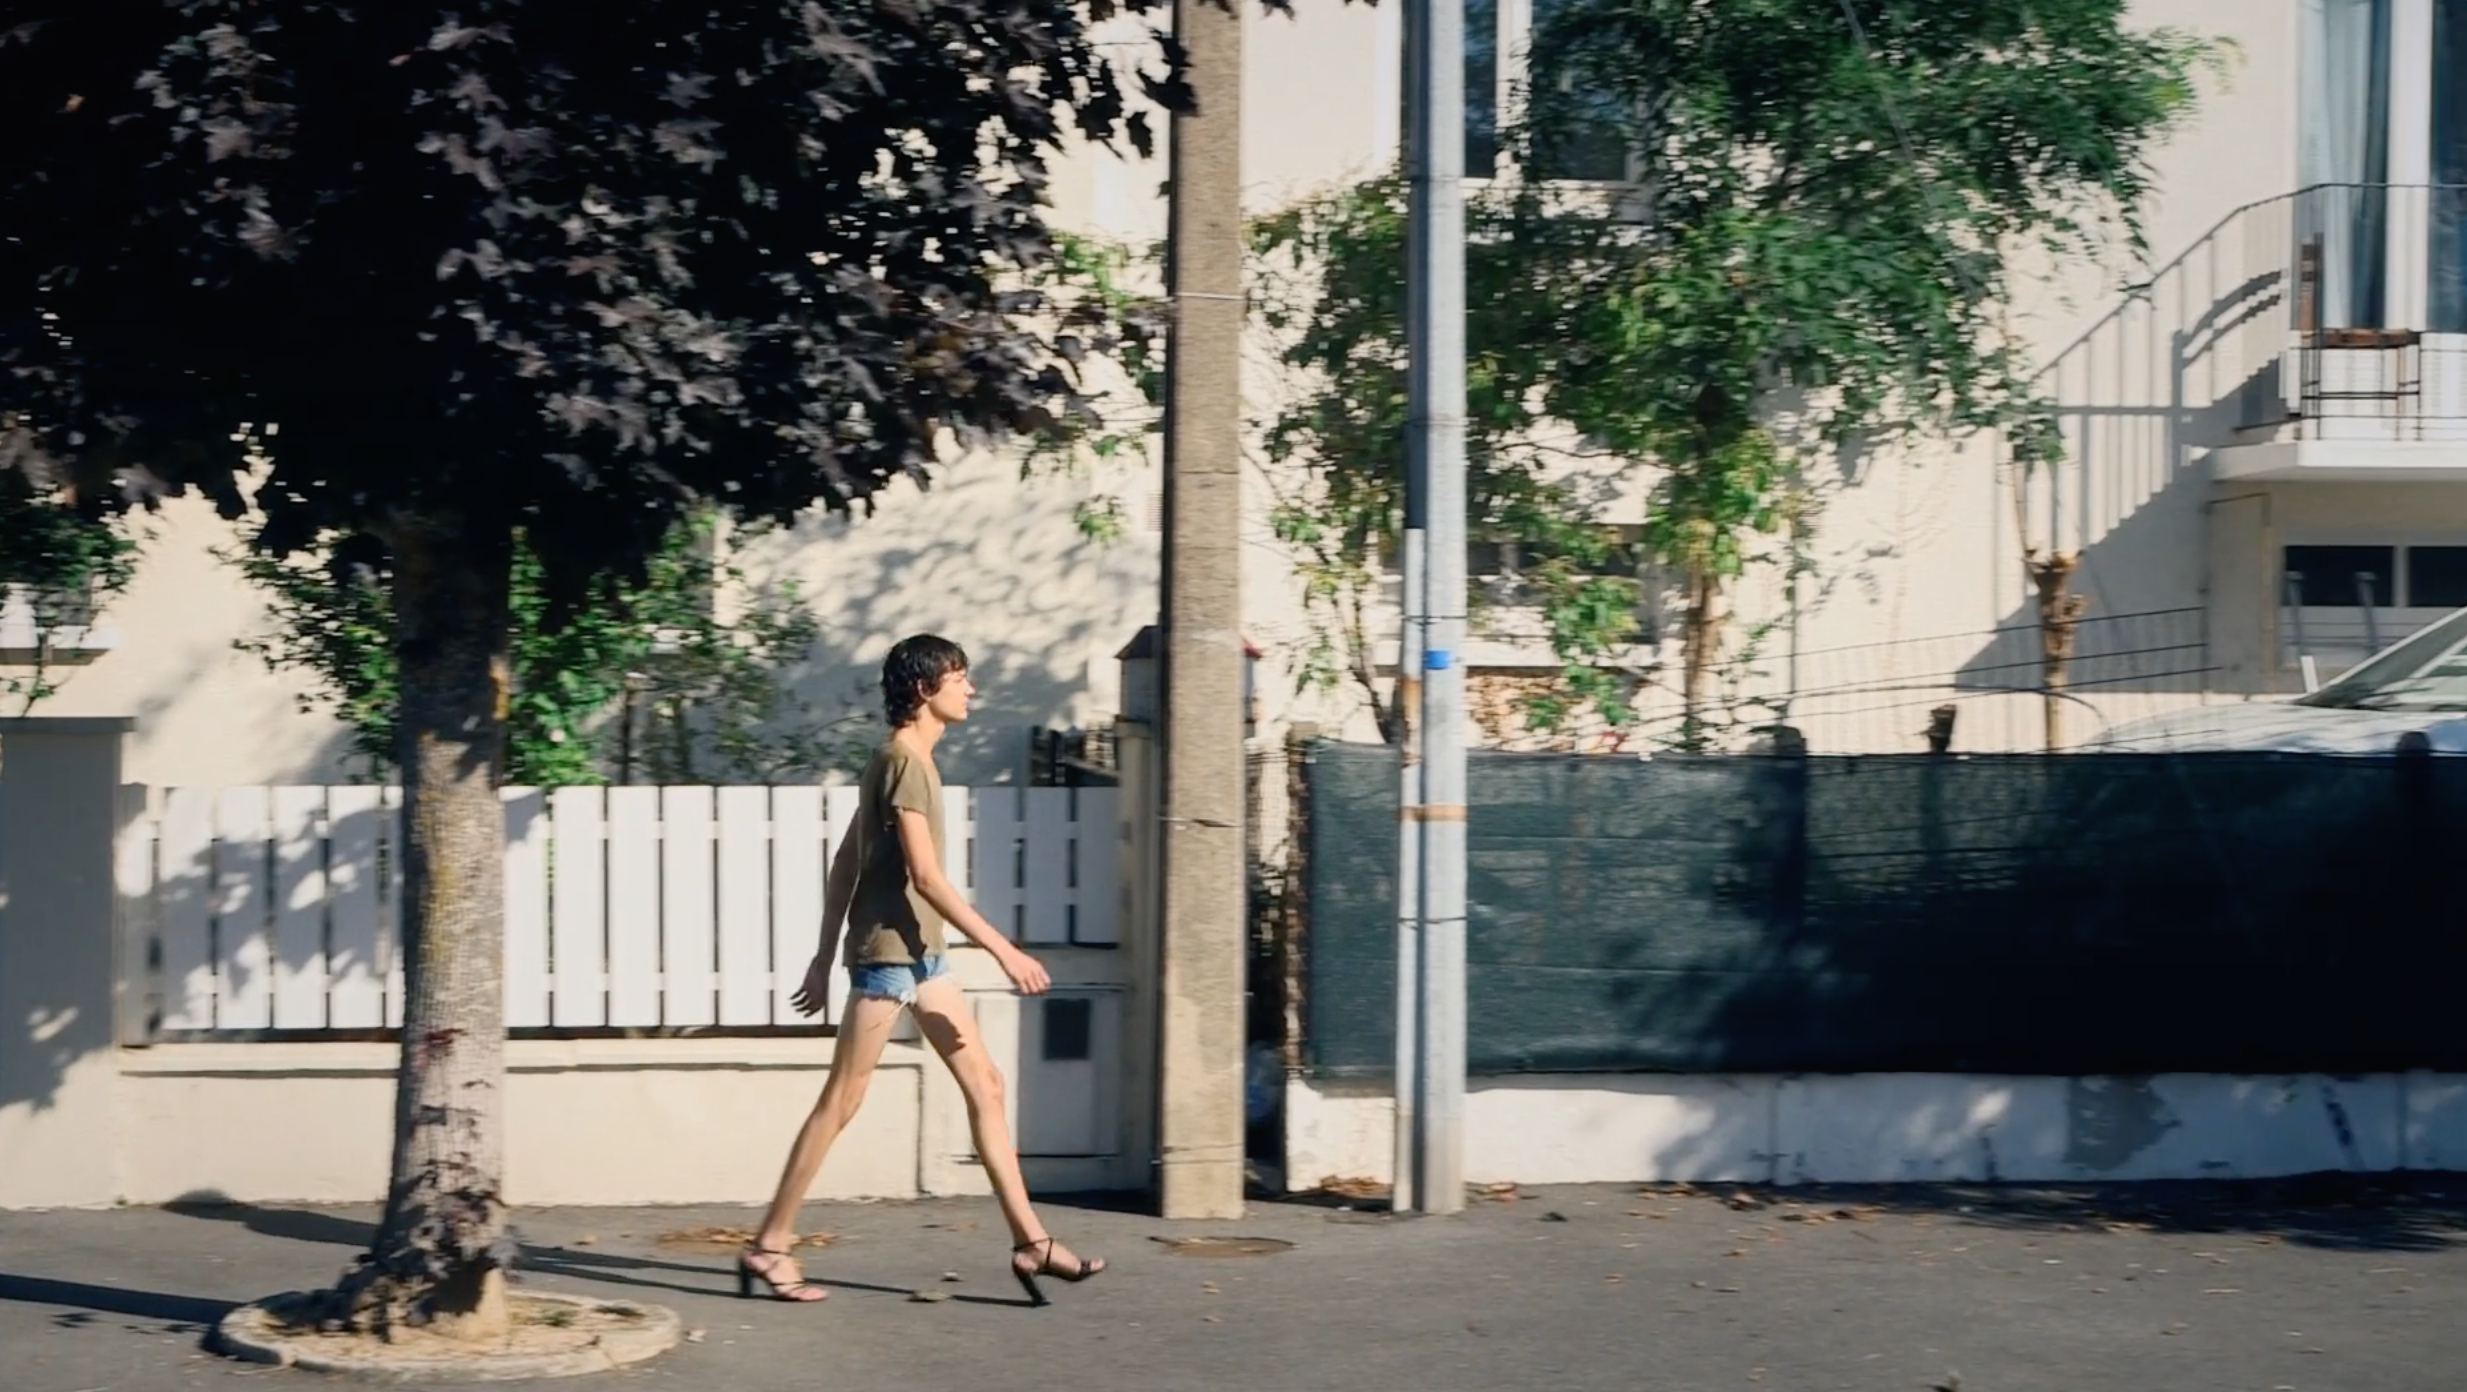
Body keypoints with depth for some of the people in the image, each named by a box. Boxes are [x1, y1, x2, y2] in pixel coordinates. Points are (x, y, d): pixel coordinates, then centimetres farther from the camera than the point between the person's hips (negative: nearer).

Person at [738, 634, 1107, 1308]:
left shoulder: (906, 761, 16)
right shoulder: (902, 762, -14)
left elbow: (844, 866, 18)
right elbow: (925, 877, -21)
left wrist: (824, 958, 19)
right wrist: (1004, 950, -20)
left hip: (920, 954, 10)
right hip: (887, 949, -10)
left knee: (985, 1084, 6)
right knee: (841, 1101, -4)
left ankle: (1030, 1241, 6)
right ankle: (769, 1246, 4)